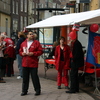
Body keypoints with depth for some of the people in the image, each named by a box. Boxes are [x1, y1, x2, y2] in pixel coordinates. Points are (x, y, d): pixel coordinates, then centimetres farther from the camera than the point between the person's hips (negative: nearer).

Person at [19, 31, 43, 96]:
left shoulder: (36, 43, -1)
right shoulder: (23, 43, 12)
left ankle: (38, 90, 10)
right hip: (25, 64, 4)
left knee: (35, 77, -1)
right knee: (25, 78, 9)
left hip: (33, 64, -4)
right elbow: (20, 51, 20)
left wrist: (33, 53, -16)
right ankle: (24, 91, 18)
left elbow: (40, 51, -5)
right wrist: (22, 53, -2)